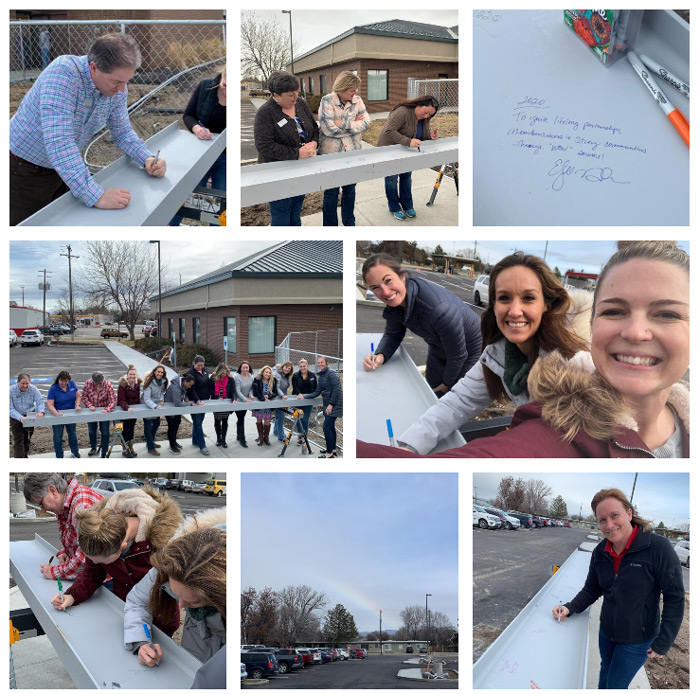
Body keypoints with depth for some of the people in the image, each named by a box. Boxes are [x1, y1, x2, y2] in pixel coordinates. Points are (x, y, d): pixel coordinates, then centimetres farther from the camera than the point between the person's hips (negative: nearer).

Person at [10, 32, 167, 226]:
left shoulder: (116, 89, -11)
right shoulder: (62, 73, -32)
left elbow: (122, 132, 4)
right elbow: (59, 142, -41)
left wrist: (147, 159, -18)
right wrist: (96, 195, -48)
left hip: (66, 167, 6)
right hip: (26, 168, -6)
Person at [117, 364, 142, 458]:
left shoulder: (138, 383, -3)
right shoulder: (122, 384, -20)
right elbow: (121, 400, -25)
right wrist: (127, 408, -41)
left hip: (134, 409, 5)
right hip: (124, 409, -5)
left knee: (132, 428, 13)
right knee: (125, 428, -1)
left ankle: (131, 447, 24)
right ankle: (125, 449, 7)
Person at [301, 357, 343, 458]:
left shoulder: (331, 373, -12)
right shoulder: (321, 376, 16)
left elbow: (336, 389, -18)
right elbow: (317, 393, 19)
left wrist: (331, 404, -20)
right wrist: (304, 397, 11)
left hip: (335, 404, -9)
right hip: (327, 404, 9)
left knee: (326, 427, -11)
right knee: (330, 427, 15)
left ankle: (329, 453, -4)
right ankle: (333, 450, 27)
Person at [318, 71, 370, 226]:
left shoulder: (357, 101, 1)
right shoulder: (327, 101, -12)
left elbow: (365, 122, -8)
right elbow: (328, 128, -21)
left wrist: (343, 124, -19)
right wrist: (354, 125, -12)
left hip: (353, 153, 4)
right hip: (331, 154, -4)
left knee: (350, 190, 16)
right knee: (331, 192, 7)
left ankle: (349, 223, 33)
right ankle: (330, 226, 21)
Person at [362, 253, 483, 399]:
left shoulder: (439, 309, -41)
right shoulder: (395, 300, -20)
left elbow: (458, 355, -27)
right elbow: (393, 334, -3)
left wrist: (447, 384, -9)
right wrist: (380, 356, -25)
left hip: (469, 353, -6)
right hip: (438, 352, 6)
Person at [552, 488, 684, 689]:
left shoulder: (658, 547, -25)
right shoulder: (600, 552, -8)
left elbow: (675, 598, -19)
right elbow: (591, 589, 3)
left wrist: (663, 642, -16)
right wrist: (570, 608, -14)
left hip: (637, 640, -5)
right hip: (606, 632, 5)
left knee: (615, 686, 8)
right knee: (606, 671, 25)